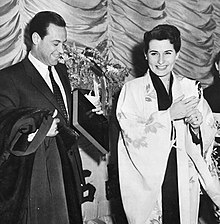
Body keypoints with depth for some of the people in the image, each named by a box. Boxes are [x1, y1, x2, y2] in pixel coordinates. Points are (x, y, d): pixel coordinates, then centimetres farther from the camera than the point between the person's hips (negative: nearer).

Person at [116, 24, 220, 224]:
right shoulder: (132, 89, -3)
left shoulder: (191, 88, 5)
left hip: (184, 180, 2)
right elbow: (131, 132, -14)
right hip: (146, 180, -2)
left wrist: (197, 125, -15)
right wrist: (169, 114, -20)